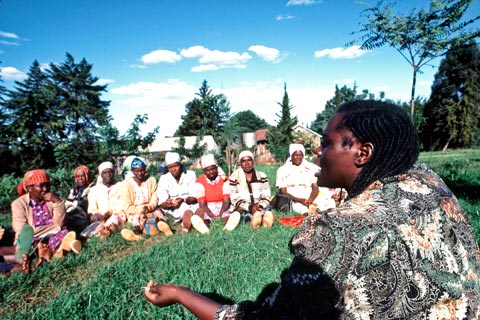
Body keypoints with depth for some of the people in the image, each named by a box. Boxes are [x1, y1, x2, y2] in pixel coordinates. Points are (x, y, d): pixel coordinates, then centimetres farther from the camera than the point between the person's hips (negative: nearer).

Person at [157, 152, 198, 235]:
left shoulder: (190, 175, -5)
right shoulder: (164, 179, -2)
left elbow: (195, 198, -9)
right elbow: (162, 204, -6)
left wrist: (184, 200, -30)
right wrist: (168, 204, -31)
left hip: (191, 204, 1)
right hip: (174, 210, -1)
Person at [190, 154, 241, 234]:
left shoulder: (224, 180, 0)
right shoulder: (200, 182, -2)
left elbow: (226, 202, -4)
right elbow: (202, 204, -7)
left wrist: (220, 215, -22)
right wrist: (213, 216, -22)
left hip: (222, 209, 1)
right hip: (207, 210, 0)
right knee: (195, 219, -34)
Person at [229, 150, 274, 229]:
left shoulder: (262, 176, 10)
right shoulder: (234, 177, 4)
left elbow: (266, 197, 5)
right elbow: (235, 199, -2)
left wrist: (260, 206, -18)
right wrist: (249, 207, -19)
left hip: (261, 207, 1)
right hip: (243, 209, -1)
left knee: (267, 209, -34)